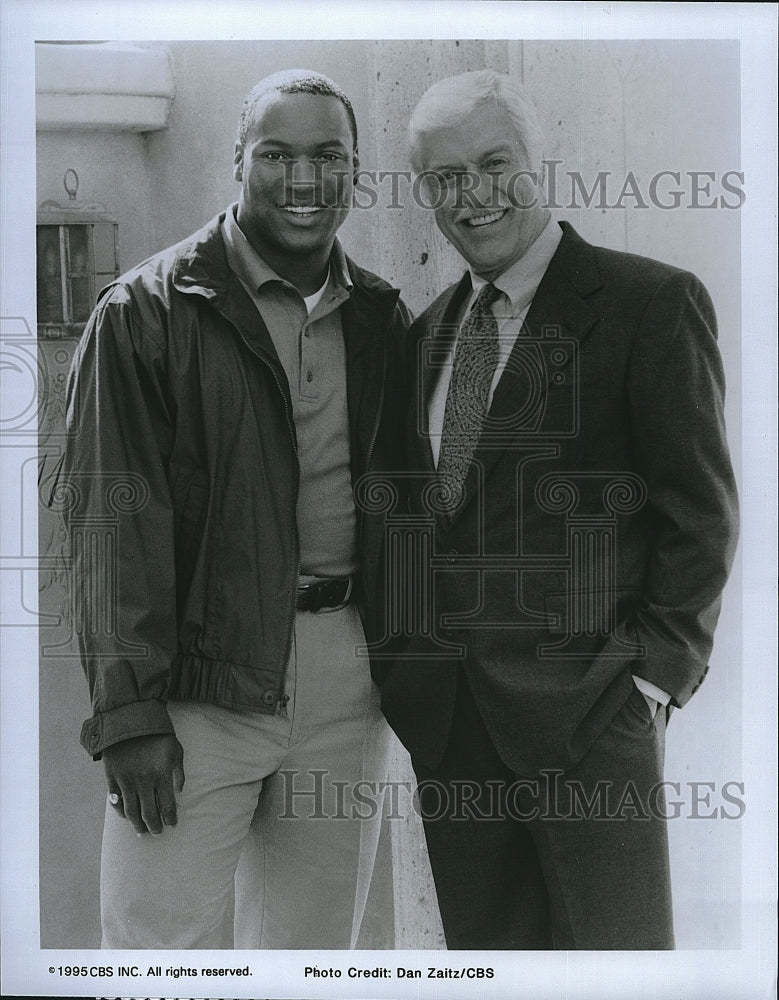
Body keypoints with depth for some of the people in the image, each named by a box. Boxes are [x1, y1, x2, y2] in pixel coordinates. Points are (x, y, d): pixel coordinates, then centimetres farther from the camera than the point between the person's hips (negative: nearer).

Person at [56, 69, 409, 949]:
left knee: (317, 942, 13)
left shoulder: (379, 318, 12)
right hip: (202, 678, -4)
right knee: (162, 936, -3)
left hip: (347, 676, 5)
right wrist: (128, 709, -14)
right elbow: (111, 515, -9)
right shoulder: (147, 311, -4)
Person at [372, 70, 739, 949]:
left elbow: (700, 510, -6)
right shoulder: (427, 331, 15)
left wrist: (656, 671, -12)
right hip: (444, 713, 6)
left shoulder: (650, 302, -4)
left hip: (587, 708, -5)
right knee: (483, 946, 12)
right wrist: (401, 666, 7)